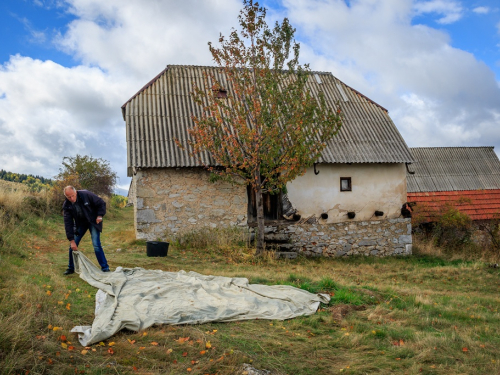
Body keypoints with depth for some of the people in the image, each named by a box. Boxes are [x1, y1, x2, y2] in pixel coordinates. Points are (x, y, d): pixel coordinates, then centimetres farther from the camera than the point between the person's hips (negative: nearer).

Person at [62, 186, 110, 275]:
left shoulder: (86, 195, -25)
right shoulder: (66, 205, -16)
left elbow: (101, 203, -13)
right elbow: (68, 223, -17)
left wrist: (100, 215, -25)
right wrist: (71, 240, -20)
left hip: (93, 221, -4)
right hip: (80, 223, 4)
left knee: (96, 245, -14)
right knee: (72, 245, 0)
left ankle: (105, 268, -6)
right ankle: (71, 268, 20)